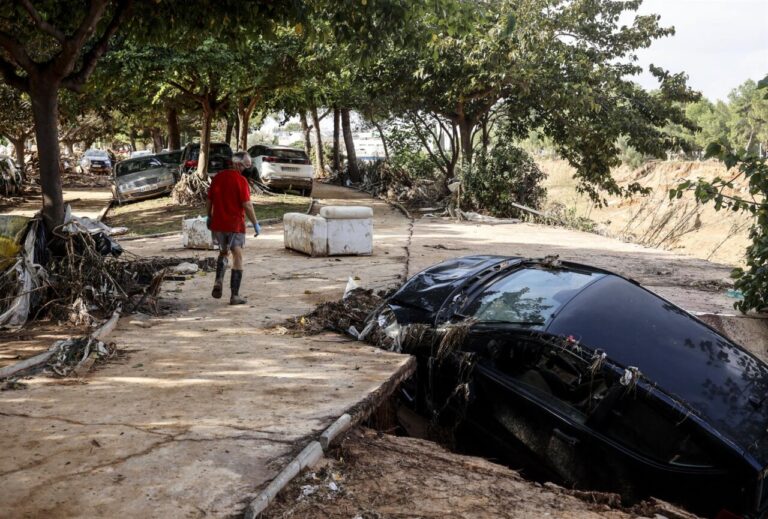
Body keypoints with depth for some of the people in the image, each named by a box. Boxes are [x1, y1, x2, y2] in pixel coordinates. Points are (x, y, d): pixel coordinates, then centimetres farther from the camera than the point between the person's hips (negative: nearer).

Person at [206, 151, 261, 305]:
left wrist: (209, 218, 23)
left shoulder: (218, 177, 4)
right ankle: (235, 295, 0)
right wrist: (255, 223, -8)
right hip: (236, 224, -5)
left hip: (218, 223, 5)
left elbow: (209, 200, 10)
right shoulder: (241, 180, -12)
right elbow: (247, 205, -16)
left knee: (223, 252, 25)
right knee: (237, 257, 2)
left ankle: (219, 280, 4)